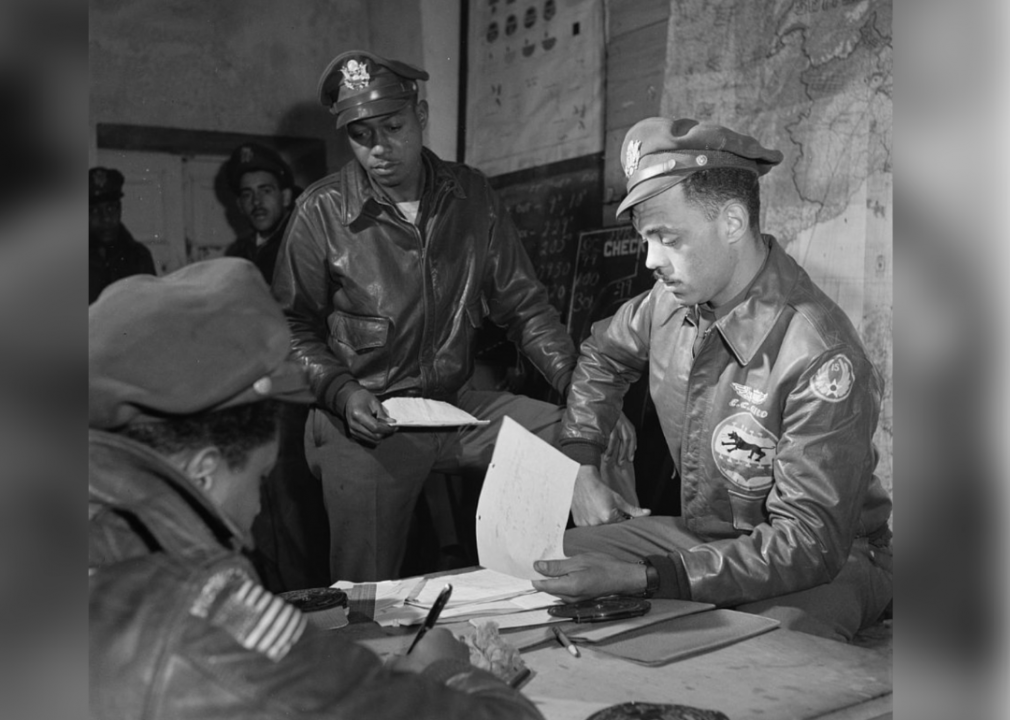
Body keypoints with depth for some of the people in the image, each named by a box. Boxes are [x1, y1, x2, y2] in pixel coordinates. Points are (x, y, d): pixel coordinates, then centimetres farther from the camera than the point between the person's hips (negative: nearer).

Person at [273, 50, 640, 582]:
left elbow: (523, 307, 4)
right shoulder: (320, 212, -6)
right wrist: (343, 393, -17)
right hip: (367, 422, -3)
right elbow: (294, 329, 0)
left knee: (602, 443, -9)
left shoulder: (471, 197, 3)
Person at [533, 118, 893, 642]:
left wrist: (641, 576, -35)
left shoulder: (819, 357, -28)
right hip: (700, 533, 6)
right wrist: (579, 465, 6)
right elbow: (602, 353, 18)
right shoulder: (673, 300, -6)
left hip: (829, 560, -6)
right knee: (541, 563, -10)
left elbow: (811, 542, -29)